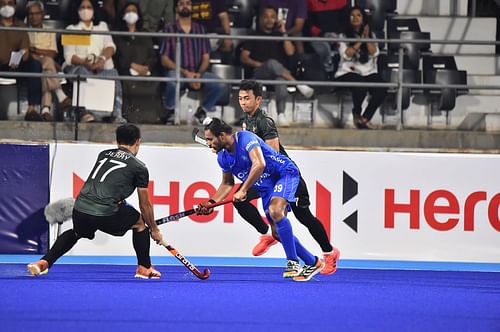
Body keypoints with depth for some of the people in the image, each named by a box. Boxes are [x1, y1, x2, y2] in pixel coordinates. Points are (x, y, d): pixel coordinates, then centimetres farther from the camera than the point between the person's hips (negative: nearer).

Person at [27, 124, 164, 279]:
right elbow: (145, 205, 15)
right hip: (106, 213, -5)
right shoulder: (139, 167, 8)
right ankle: (144, 269, 27)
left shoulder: (103, 155, 21)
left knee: (76, 233, 37)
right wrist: (154, 230, 29)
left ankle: (44, 262, 24)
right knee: (140, 222, 23)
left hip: (80, 209, 5)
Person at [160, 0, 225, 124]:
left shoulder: (200, 29, 15)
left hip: (197, 73, 3)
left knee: (220, 85, -24)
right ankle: (170, 110, -9)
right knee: (173, 79, -39)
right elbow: (165, 60, 0)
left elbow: (206, 58, 10)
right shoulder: (170, 29, 6)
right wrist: (185, 72, -14)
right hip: (177, 72, -3)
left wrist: (199, 74, -11)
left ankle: (201, 111, 3)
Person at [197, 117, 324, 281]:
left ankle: (293, 262, -30)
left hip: (285, 174, -9)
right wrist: (211, 202, 1)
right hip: (266, 187, 9)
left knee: (275, 211, -32)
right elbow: (227, 183, 16)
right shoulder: (223, 158, 1)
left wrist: (243, 190, -37)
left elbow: (259, 164, -36)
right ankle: (312, 263, 18)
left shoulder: (245, 138, -24)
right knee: (279, 230, 3)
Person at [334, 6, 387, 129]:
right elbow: (346, 54, -8)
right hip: (349, 72, -3)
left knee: (381, 90, -28)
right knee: (361, 85, -38)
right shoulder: (343, 36, 6)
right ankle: (356, 114, -11)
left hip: (369, 72, 3)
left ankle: (365, 118, -18)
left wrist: (367, 38, -7)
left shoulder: (371, 35, 16)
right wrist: (360, 41, -8)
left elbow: (374, 53, 2)